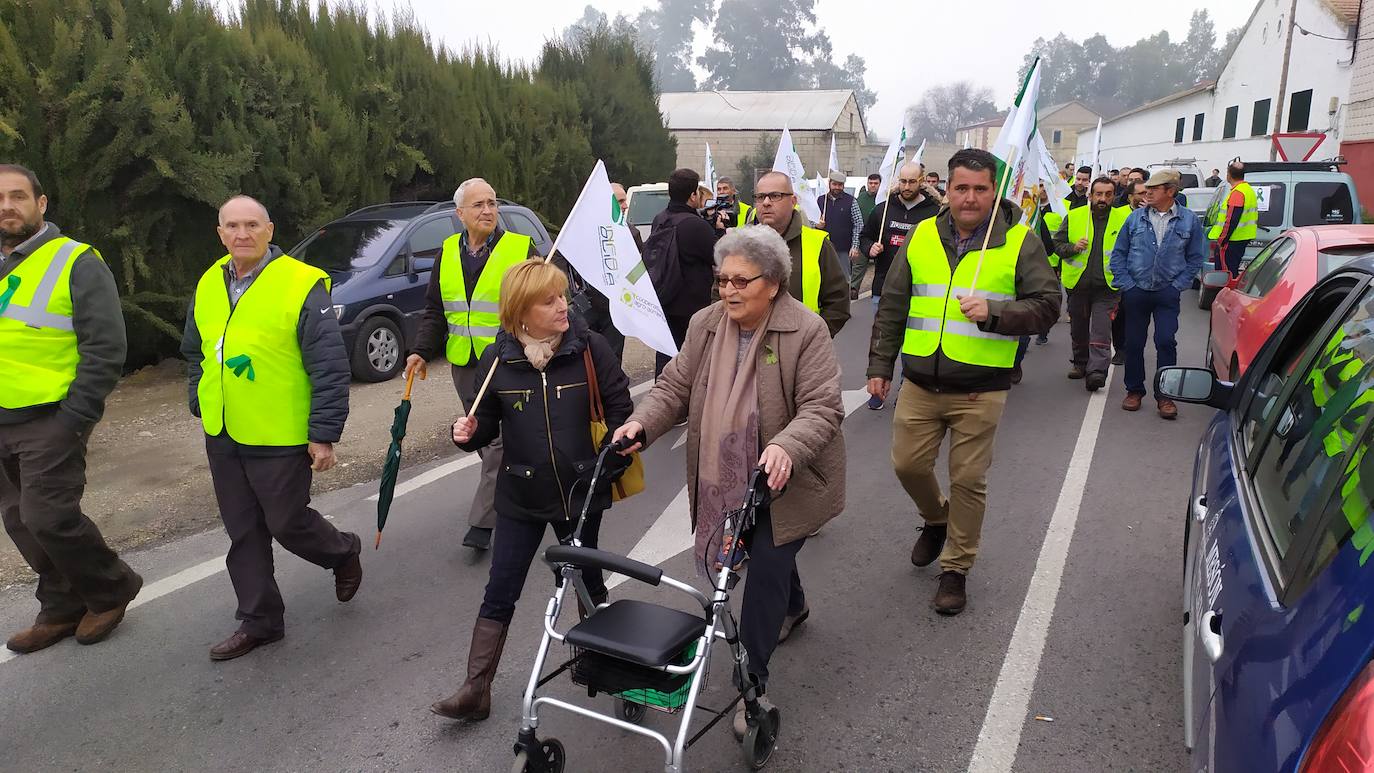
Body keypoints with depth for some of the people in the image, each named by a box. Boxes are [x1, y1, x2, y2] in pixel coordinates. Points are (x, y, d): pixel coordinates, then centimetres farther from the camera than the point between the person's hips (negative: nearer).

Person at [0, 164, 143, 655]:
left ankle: (111, 588, 14)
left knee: (47, 517, -9)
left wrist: (74, 420, -16)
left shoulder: (76, 263, -8)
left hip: (51, 421, -7)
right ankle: (62, 608, 27)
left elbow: (106, 348, -12)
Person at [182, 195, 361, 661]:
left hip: (279, 438, -6)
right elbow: (194, 351, 23)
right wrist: (200, 403, 17)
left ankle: (343, 553, 36)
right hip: (222, 436, 6)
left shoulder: (301, 285, -15)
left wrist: (325, 434, -17)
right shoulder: (208, 285, 6)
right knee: (244, 533, 13)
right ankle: (259, 621, 26)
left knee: (287, 523, 5)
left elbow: (330, 367, -16)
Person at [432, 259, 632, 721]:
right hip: (521, 496, 1)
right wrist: (469, 433, -16)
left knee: (587, 580, 20)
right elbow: (488, 421, 5)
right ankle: (476, 689, 16)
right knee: (499, 595, 5)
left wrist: (614, 465, -9)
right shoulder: (497, 360, -6)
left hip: (582, 492, 0)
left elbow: (620, 407, -4)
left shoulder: (589, 348, -11)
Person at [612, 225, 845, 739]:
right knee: (770, 554, 24)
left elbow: (822, 408, -21)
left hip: (787, 481, -5)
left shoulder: (807, 332, -17)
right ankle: (794, 606, 56)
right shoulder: (705, 325, 0)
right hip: (726, 480, 6)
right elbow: (674, 388, 0)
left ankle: (753, 682, 6)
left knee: (764, 571, -8)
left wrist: (786, 448, -39)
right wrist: (640, 424, -19)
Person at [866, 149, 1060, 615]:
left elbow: (1047, 306, -5)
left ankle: (956, 568, 24)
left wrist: (993, 312, -22)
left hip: (980, 391, -3)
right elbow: (891, 310, 11)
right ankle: (936, 519, 42)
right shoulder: (921, 238, 6)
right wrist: (879, 366, 9)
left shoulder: (1019, 242, -3)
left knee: (968, 480, 5)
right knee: (908, 464, 10)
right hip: (920, 384, 3)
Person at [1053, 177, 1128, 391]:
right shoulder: (1074, 216, 3)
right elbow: (1057, 244, 6)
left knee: (1101, 330, -12)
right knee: (1078, 329, 15)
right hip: (1078, 283, 2)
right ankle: (1080, 363, 33)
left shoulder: (1124, 217, 3)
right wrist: (1073, 247, -14)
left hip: (1107, 285, -2)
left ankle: (1096, 371, -15)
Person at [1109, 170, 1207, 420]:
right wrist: (1126, 283, -2)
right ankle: (1134, 390, 21)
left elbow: (1196, 257, 6)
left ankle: (1165, 395, 3)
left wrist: (1178, 285, -3)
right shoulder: (1136, 218, 4)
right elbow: (1118, 253, 7)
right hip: (1136, 292, 2)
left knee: (1166, 342, -7)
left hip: (1167, 295, -1)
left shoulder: (1189, 220, 1)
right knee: (1134, 343, 6)